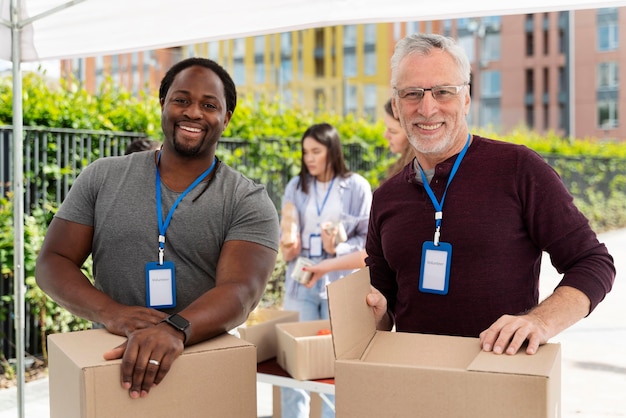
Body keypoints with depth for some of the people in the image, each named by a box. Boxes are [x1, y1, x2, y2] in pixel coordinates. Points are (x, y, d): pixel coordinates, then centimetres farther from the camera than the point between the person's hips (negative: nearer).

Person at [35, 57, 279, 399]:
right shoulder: (102, 178, 7)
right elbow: (53, 263, 5)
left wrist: (174, 329, -33)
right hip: (111, 361, 2)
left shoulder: (249, 202, -1)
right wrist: (110, 312, -14)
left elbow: (240, 291, -14)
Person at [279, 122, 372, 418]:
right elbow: (285, 235, 13)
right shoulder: (296, 186, 7)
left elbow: (369, 239, -2)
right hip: (301, 283, 3)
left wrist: (337, 250, -17)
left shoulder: (357, 187, -2)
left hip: (341, 285, -2)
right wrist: (286, 248, -8)